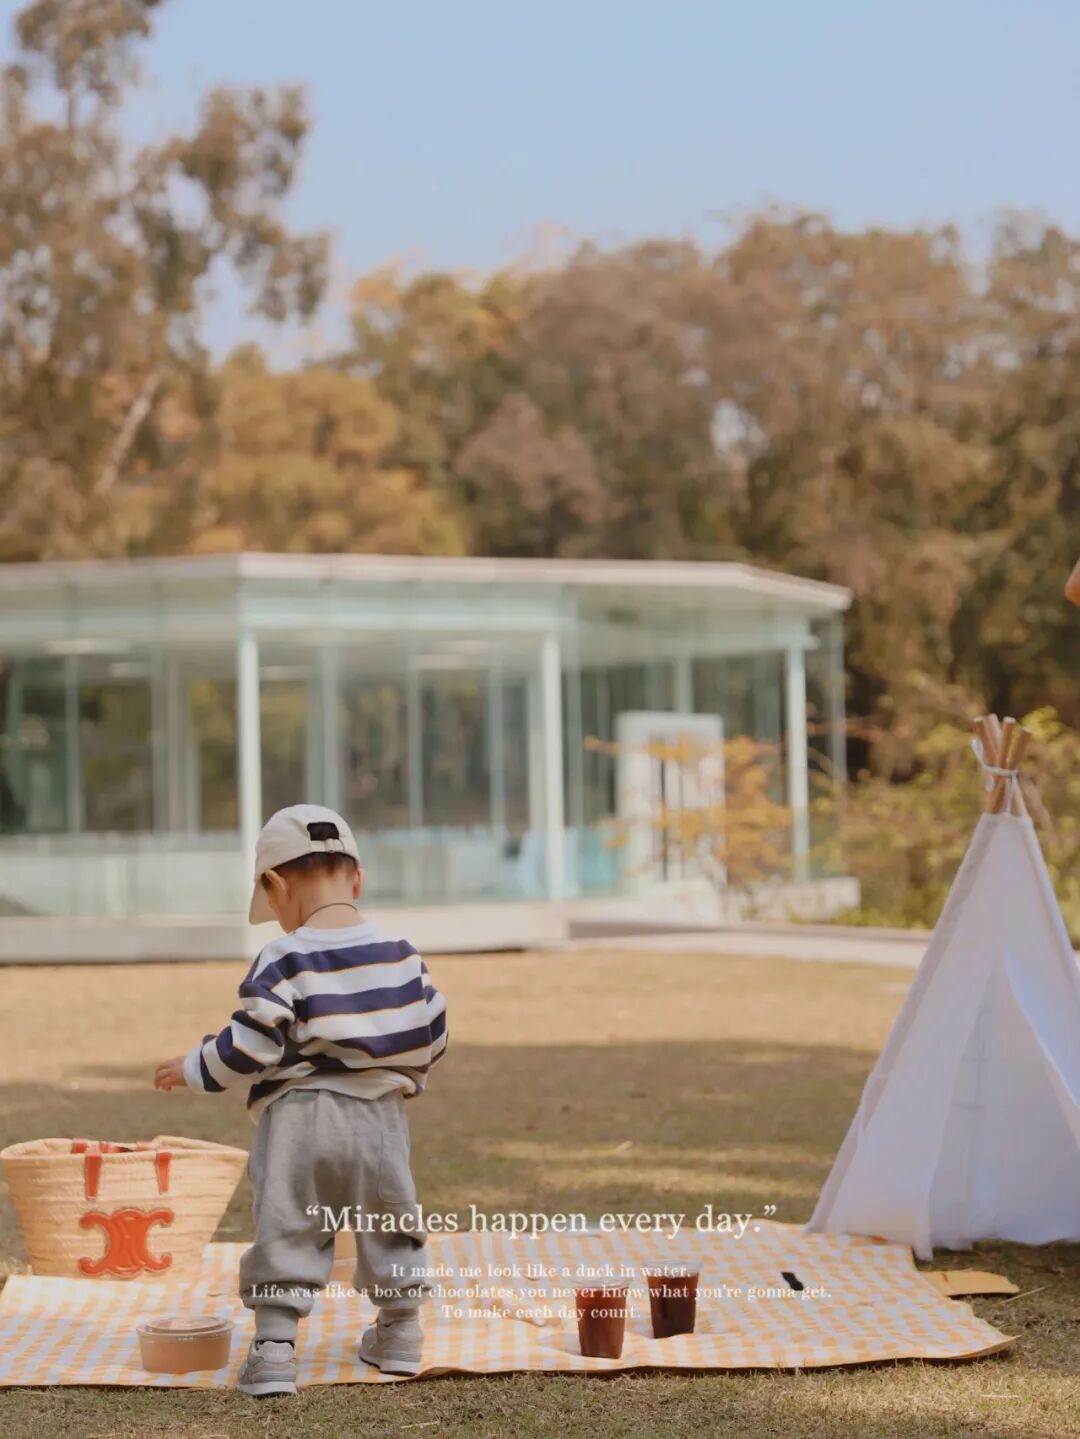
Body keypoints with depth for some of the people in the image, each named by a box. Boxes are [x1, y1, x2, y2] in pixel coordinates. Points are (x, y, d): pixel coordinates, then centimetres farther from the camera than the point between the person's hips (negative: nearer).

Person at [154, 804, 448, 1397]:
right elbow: (432, 1034, 8)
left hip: (299, 1116, -4)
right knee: (390, 1226, 19)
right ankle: (399, 1335, 28)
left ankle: (273, 1348, -5)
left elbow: (249, 1046, -13)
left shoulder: (283, 962, -12)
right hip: (381, 1117, 4)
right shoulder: (400, 953, 2)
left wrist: (192, 1069, 3)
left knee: (286, 1231, 2)